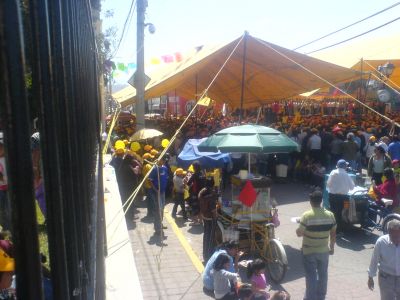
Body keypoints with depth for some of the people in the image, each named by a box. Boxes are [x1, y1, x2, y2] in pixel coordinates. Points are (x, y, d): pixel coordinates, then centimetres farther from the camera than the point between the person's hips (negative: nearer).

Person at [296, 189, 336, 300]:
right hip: (324, 250, 4)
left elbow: (299, 233, -14)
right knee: (323, 274, 20)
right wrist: (332, 247, 15)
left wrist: (297, 230, 8)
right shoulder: (330, 215, -7)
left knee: (311, 276, 6)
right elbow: (333, 234, 2)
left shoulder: (307, 215, -19)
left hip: (309, 251, -4)